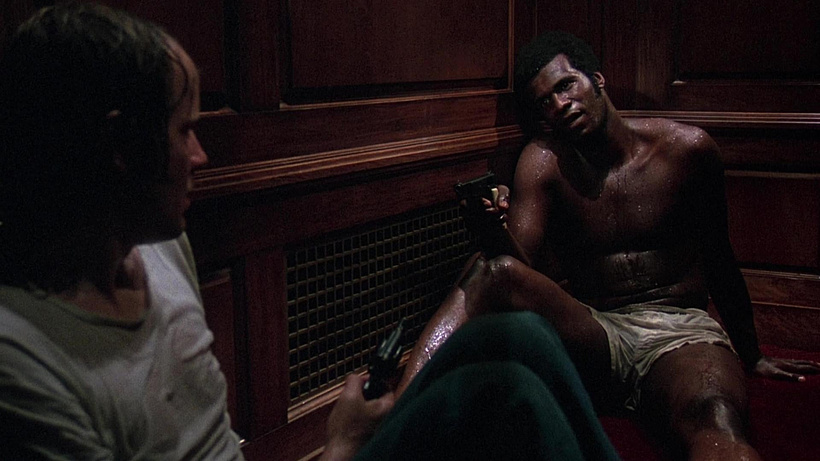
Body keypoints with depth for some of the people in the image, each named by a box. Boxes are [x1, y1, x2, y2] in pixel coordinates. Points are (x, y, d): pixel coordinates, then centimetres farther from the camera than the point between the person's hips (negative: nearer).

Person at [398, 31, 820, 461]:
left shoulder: (686, 148, 4)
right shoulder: (542, 162, 4)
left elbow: (719, 261, 16)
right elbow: (521, 265, -9)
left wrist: (751, 356, 27)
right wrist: (496, 233, -33)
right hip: (591, 334, 1)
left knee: (716, 421, -38)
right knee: (491, 270, -30)